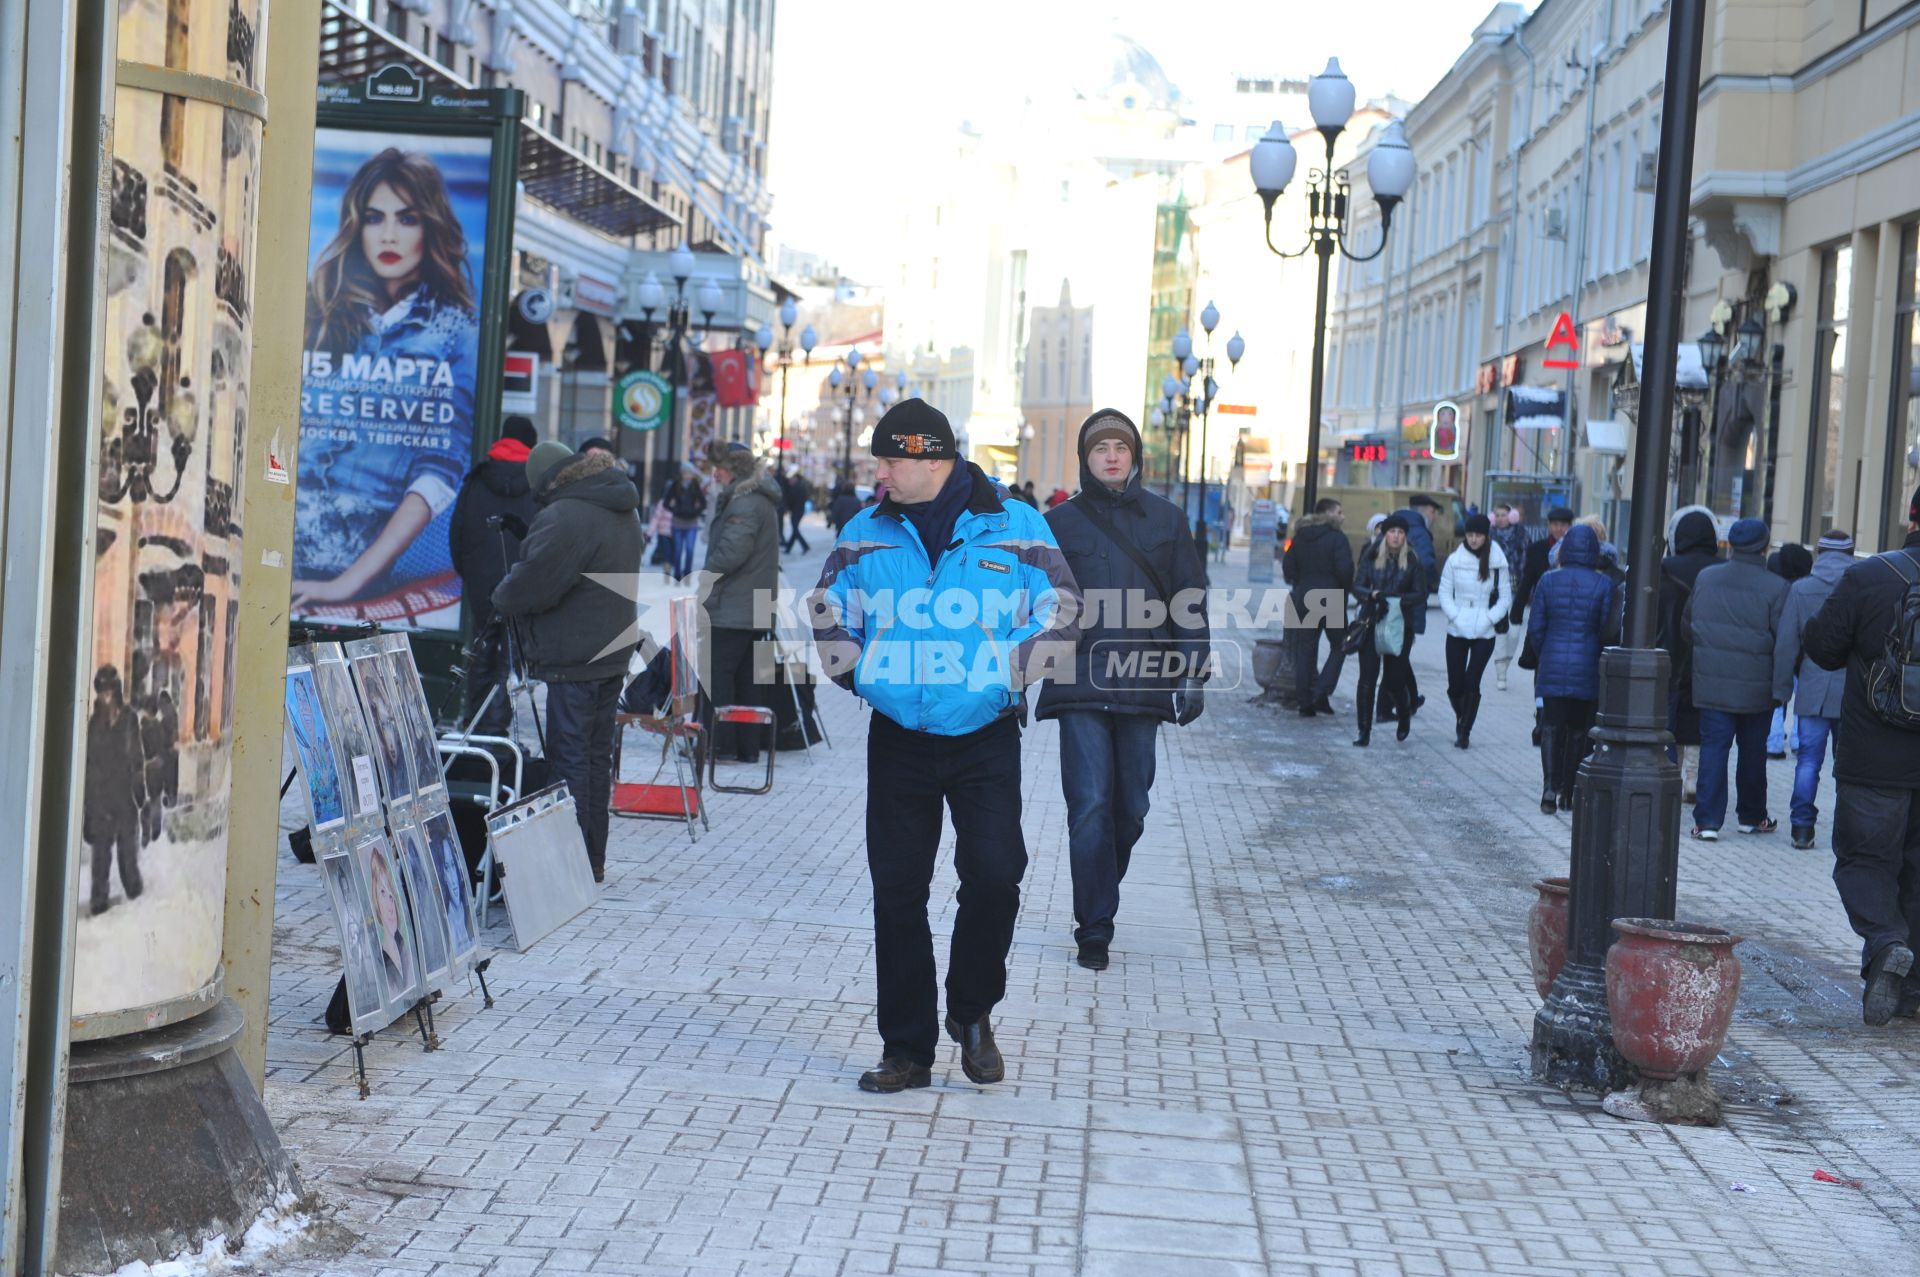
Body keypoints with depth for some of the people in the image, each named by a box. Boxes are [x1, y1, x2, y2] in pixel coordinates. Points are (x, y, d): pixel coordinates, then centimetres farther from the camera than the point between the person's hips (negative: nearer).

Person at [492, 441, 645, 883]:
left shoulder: (564, 518, -19)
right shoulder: (623, 511, 12)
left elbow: (533, 584, -22)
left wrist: (502, 597, 0)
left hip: (573, 660, -9)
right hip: (613, 652, 9)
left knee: (568, 757, -3)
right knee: (597, 755, 15)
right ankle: (594, 860, 21)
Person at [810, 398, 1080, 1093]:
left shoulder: (1015, 526, -2)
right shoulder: (867, 532, 5)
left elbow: (1060, 618, 0)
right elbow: (828, 613, 16)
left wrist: (996, 672, -7)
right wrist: (861, 673, 3)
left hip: (987, 739, -2)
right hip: (897, 741, 2)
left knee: (994, 877, -13)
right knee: (897, 893, 3)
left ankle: (971, 1011, 15)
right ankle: (907, 1050, 15)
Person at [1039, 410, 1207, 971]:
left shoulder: (1165, 519, 8)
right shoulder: (1061, 522, 5)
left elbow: (1190, 600, 9)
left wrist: (1192, 674, 1)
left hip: (1142, 685, 2)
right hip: (1080, 687, -2)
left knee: (1130, 806, 8)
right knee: (1090, 807, -8)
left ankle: (1097, 901, 30)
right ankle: (1095, 928, -2)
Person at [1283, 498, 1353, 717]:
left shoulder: (1300, 536, 7)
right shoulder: (1337, 538, -11)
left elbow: (1288, 565, 6)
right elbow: (1344, 569, -17)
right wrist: (1345, 591, 0)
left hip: (1304, 600, 5)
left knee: (1305, 650, 8)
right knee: (1339, 646, 9)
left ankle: (1305, 702, 7)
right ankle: (1322, 693, -6)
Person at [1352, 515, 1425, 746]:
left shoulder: (1413, 562, 1)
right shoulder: (1371, 558, 5)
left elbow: (1421, 596, -2)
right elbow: (1357, 586, 1)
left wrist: (1396, 599, -17)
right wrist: (1373, 594, -19)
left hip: (1399, 626, -1)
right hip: (1371, 624, 1)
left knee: (1394, 679, 5)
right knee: (1367, 678, -7)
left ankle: (1404, 718, 35)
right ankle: (1365, 732, -3)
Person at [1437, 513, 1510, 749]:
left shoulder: (1497, 563, -3)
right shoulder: (1454, 560, -1)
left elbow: (1505, 597, 2)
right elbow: (1444, 593, 3)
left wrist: (1489, 619, -9)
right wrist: (1455, 617, -9)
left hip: (1484, 634, -1)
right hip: (1456, 632, 1)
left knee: (1472, 684, -7)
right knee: (1455, 685, 4)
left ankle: (1464, 731, 5)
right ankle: (1461, 718, 32)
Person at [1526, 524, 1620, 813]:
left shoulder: (1548, 581, -2)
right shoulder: (1604, 585, -5)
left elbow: (1535, 627, 0)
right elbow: (1607, 630, -4)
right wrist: (1601, 662, 10)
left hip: (1552, 667, 0)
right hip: (1587, 670, 0)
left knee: (1551, 725, 3)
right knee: (1579, 729, 10)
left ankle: (1550, 785, -16)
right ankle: (1569, 794, 15)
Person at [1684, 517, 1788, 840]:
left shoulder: (1705, 578, 1)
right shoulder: (1775, 588, -10)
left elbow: (1687, 624, 12)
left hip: (1711, 684, 2)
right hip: (1756, 688, -2)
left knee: (1713, 746, 3)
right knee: (1753, 750, 14)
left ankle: (1707, 820, -5)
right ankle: (1752, 816, 26)